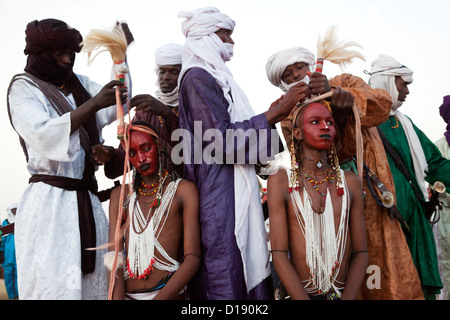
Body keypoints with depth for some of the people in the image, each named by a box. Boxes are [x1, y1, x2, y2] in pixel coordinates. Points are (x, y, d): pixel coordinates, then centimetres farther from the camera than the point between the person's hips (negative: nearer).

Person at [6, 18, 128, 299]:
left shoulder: (79, 84, 17)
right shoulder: (23, 87, 1)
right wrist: (94, 104, -21)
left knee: (93, 281, 2)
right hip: (49, 200, -5)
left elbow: (118, 107, 9)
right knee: (53, 284, -6)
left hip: (87, 200, 5)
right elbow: (43, 134, -14)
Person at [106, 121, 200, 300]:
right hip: (126, 293, 4)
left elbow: (192, 258, -4)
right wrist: (117, 296, -12)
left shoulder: (183, 190, 3)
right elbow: (114, 254, 4)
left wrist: (160, 298, -15)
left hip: (168, 293, -3)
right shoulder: (120, 195, 14)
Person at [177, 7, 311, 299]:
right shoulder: (197, 77, -9)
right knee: (226, 278, -5)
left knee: (247, 271, 10)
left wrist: (275, 112, 10)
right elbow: (221, 139, -18)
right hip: (218, 196, -9)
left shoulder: (216, 77, 19)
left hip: (234, 193, 9)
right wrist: (274, 113, -15)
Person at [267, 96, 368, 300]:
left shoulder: (349, 182, 8)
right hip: (297, 293, -2)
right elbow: (279, 255, -6)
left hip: (344, 293, 2)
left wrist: (348, 297, -8)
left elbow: (361, 252, 5)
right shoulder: (280, 181, -1)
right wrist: (302, 298, -14)